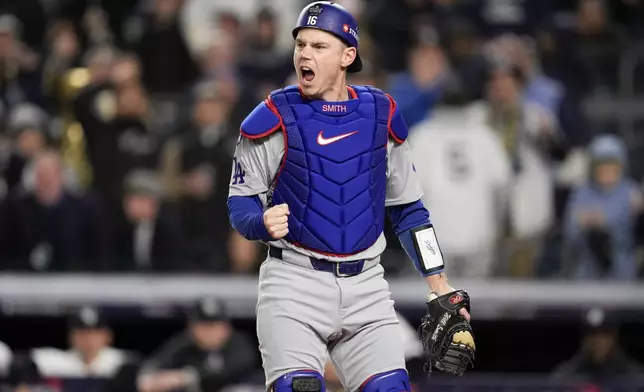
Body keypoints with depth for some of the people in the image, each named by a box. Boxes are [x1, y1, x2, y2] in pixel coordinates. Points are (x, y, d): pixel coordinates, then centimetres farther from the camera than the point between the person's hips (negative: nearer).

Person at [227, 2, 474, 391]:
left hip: (365, 287, 3)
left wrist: (441, 287, 13)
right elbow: (241, 202, 3)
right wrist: (263, 223, -21)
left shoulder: (381, 115, 8)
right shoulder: (275, 118, -2)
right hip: (295, 284, -3)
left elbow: (408, 209, 16)